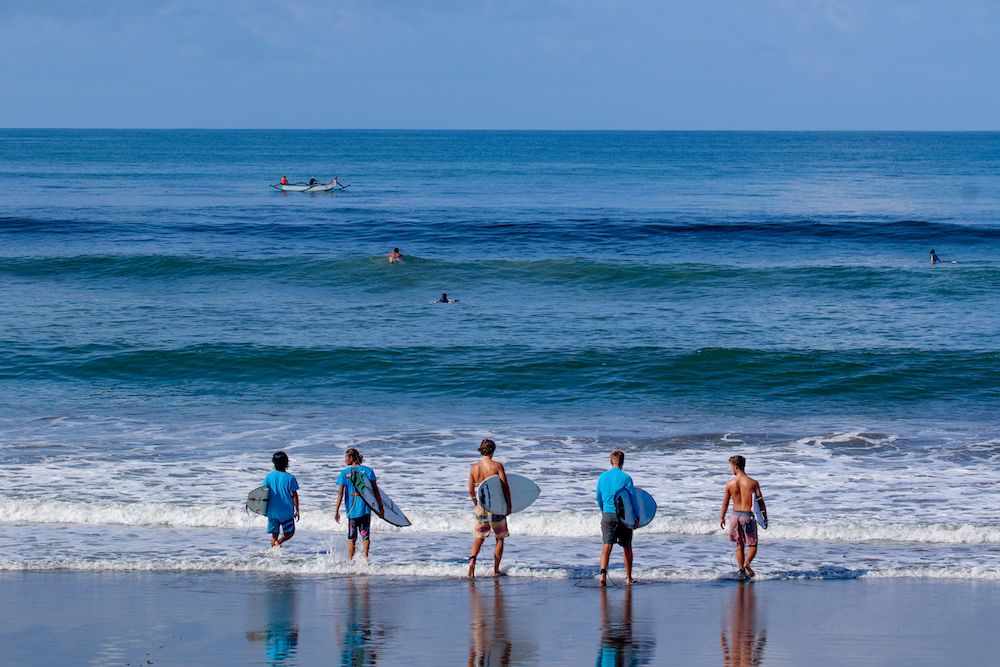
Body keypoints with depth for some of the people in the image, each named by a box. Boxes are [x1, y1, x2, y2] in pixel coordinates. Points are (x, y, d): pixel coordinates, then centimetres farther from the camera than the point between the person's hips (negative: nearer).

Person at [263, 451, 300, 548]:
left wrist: (265, 509, 16)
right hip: (286, 511, -3)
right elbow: (294, 495, -5)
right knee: (290, 532, 13)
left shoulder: (269, 476, -1)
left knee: (274, 534, 14)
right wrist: (297, 510, 4)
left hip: (272, 511, 3)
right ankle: (279, 542, -13)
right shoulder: (290, 478, -9)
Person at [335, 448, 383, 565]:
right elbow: (375, 490, -1)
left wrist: (336, 510, -3)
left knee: (351, 538, 10)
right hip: (365, 507, 0)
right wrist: (380, 507, 5)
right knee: (365, 535, 8)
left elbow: (340, 493, -6)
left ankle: (350, 561, 11)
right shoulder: (368, 470, 1)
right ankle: (365, 555, -14)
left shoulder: (344, 473, -2)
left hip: (351, 509, 0)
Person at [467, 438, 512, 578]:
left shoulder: (473, 468, -1)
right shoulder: (497, 465, -12)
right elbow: (505, 487, -12)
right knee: (500, 538, 13)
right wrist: (509, 505, -1)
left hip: (481, 506, 3)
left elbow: (471, 490, 5)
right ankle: (496, 570, 13)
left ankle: (472, 559, -13)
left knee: (478, 537, 15)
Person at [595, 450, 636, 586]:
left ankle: (603, 572, -24)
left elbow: (598, 497, 11)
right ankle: (628, 577, 17)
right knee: (627, 547, 11)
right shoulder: (626, 477, -8)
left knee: (607, 545, -3)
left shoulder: (603, 476, 3)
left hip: (607, 514, 2)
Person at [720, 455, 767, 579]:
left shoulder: (730, 483, -5)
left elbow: (725, 503, 4)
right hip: (748, 516, -2)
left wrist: (722, 518, 18)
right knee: (752, 545, 8)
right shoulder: (753, 483, -9)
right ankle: (746, 563, -17)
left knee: (739, 545, 16)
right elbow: (760, 501, -5)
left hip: (735, 515, 2)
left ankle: (742, 571, 13)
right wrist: (765, 518, 5)